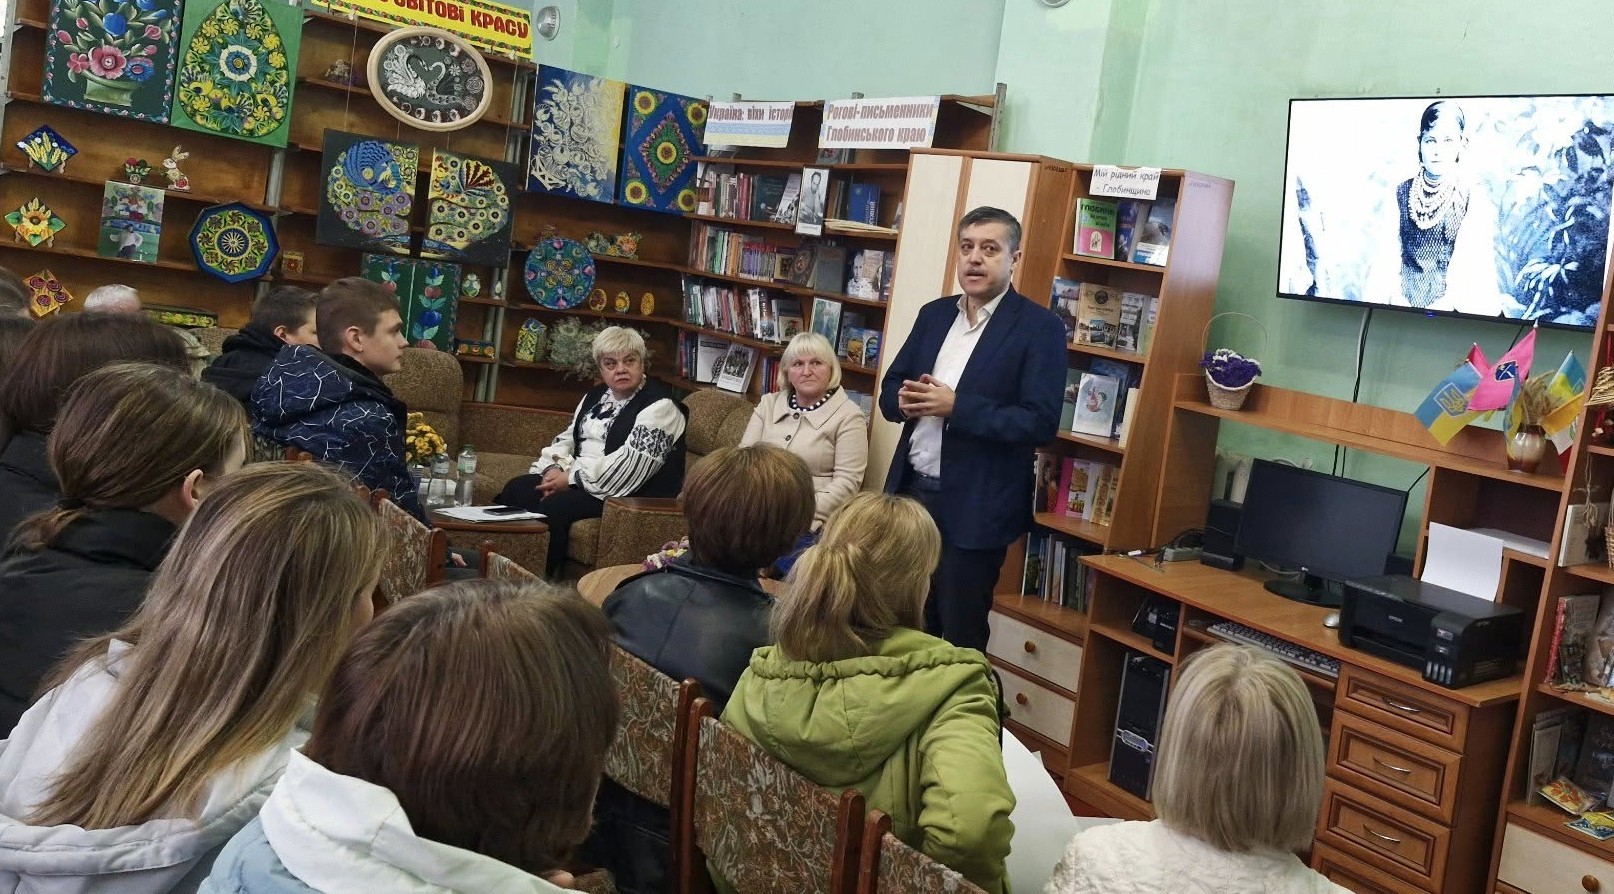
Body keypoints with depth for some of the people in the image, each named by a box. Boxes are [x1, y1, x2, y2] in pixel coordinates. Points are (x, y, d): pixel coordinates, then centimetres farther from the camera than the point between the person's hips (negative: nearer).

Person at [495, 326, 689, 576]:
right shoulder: (596, 396, 16)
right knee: (516, 489, -12)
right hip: (575, 478, 8)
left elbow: (630, 464, -21)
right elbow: (568, 437, 19)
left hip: (628, 494, -8)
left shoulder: (659, 407, -12)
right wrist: (555, 468, -5)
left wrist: (572, 478, -17)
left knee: (554, 507, -30)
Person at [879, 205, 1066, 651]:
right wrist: (906, 400, -10)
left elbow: (1040, 423, -17)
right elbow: (890, 388, 13)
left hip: (974, 507, -5)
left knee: (960, 637, 6)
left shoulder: (1040, 327, -9)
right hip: (912, 489, 6)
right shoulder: (933, 314, 10)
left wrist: (955, 406, -22)